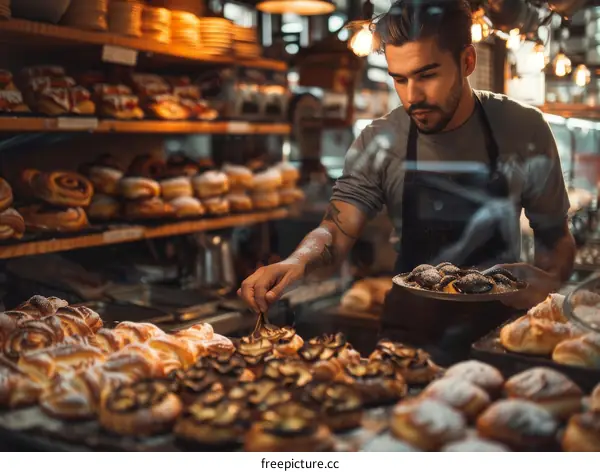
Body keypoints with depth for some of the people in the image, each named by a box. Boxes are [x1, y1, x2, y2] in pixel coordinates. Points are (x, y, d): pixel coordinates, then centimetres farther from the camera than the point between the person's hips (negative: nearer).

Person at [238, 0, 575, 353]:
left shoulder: (524, 130, -4)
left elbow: (556, 237, 6)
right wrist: (297, 262, -33)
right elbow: (337, 231, -11)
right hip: (412, 319, 1)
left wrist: (547, 279, -16)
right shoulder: (378, 143, -5)